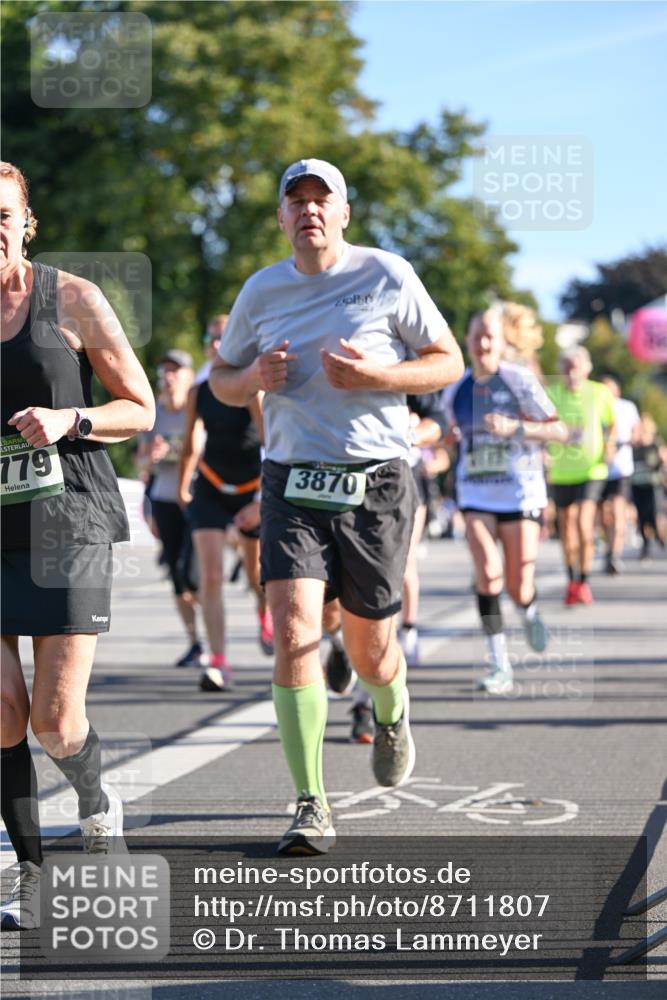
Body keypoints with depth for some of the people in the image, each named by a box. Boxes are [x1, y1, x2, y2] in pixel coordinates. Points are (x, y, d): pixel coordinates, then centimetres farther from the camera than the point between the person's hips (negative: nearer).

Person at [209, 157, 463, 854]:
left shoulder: (386, 276, -1)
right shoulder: (262, 290, 6)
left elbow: (449, 362, 4)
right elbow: (221, 379, 18)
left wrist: (375, 376, -14)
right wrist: (255, 378, -7)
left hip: (375, 483, -1)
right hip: (291, 483, 1)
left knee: (369, 649, 7)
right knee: (294, 632, -17)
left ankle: (392, 716, 45)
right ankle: (311, 805, -12)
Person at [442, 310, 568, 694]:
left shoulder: (520, 380, -7)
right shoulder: (455, 391, 6)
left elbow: (559, 431, -9)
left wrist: (516, 427, -22)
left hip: (520, 491, -2)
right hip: (475, 493, 2)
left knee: (519, 587, -2)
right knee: (488, 571, -19)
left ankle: (530, 610, 39)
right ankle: (500, 667, -14)